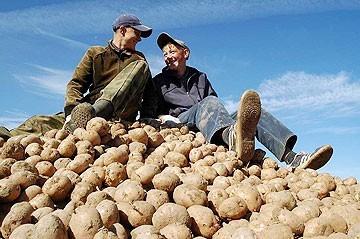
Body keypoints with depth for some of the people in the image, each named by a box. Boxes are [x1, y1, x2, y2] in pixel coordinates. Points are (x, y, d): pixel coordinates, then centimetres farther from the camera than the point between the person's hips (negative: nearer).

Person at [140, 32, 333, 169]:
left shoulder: (200, 78, 30)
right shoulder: (158, 82, 22)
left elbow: (216, 107, 26)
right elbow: (146, 116, 13)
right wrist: (164, 118, -6)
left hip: (213, 128, 4)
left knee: (255, 112, -20)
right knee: (209, 102, -35)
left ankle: (292, 158, -42)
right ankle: (236, 138, -72)